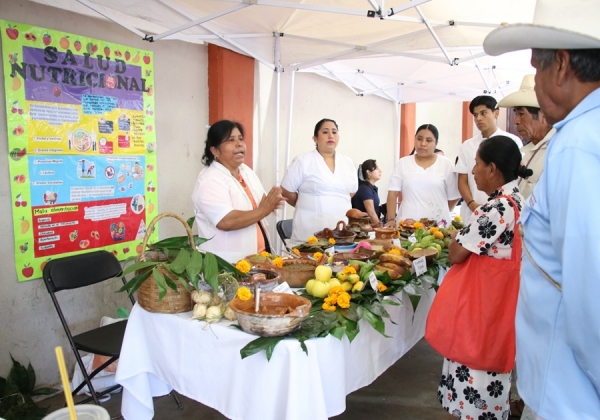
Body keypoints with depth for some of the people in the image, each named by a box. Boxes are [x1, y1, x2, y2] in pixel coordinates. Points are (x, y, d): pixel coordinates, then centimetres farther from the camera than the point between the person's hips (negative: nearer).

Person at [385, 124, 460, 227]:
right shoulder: (403, 163, 6)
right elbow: (392, 193, 1)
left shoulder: (445, 164, 3)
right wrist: (391, 219, -8)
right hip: (407, 223, 1)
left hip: (438, 224, 0)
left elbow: (453, 197, 9)